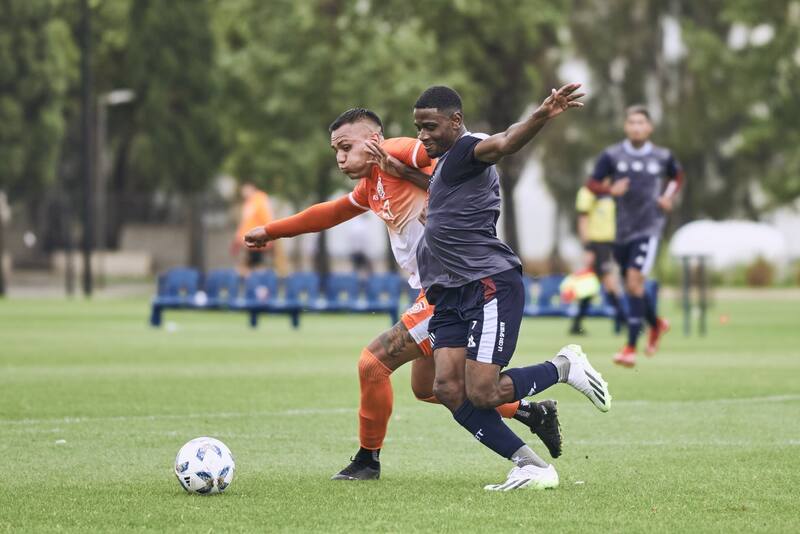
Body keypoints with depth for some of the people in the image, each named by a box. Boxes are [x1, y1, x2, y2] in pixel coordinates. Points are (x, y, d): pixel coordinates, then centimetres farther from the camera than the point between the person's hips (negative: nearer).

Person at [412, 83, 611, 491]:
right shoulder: (445, 163, 22)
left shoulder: (464, 152, -9)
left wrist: (542, 116, -52)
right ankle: (532, 467, -2)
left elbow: (503, 144, -32)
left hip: (491, 285, -10)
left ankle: (564, 367, 11)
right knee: (449, 390, -7)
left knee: (482, 394, -15)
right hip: (451, 294, 10)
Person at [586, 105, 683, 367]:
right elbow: (592, 184, 0)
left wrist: (669, 196, 3)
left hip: (648, 229, -3)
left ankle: (631, 348, -15)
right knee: (631, 287, 13)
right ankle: (657, 324, 43)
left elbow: (677, 176, 21)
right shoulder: (612, 155, -1)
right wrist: (610, 189, -20)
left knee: (634, 281, -17)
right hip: (621, 230, 3)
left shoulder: (662, 157, 1)